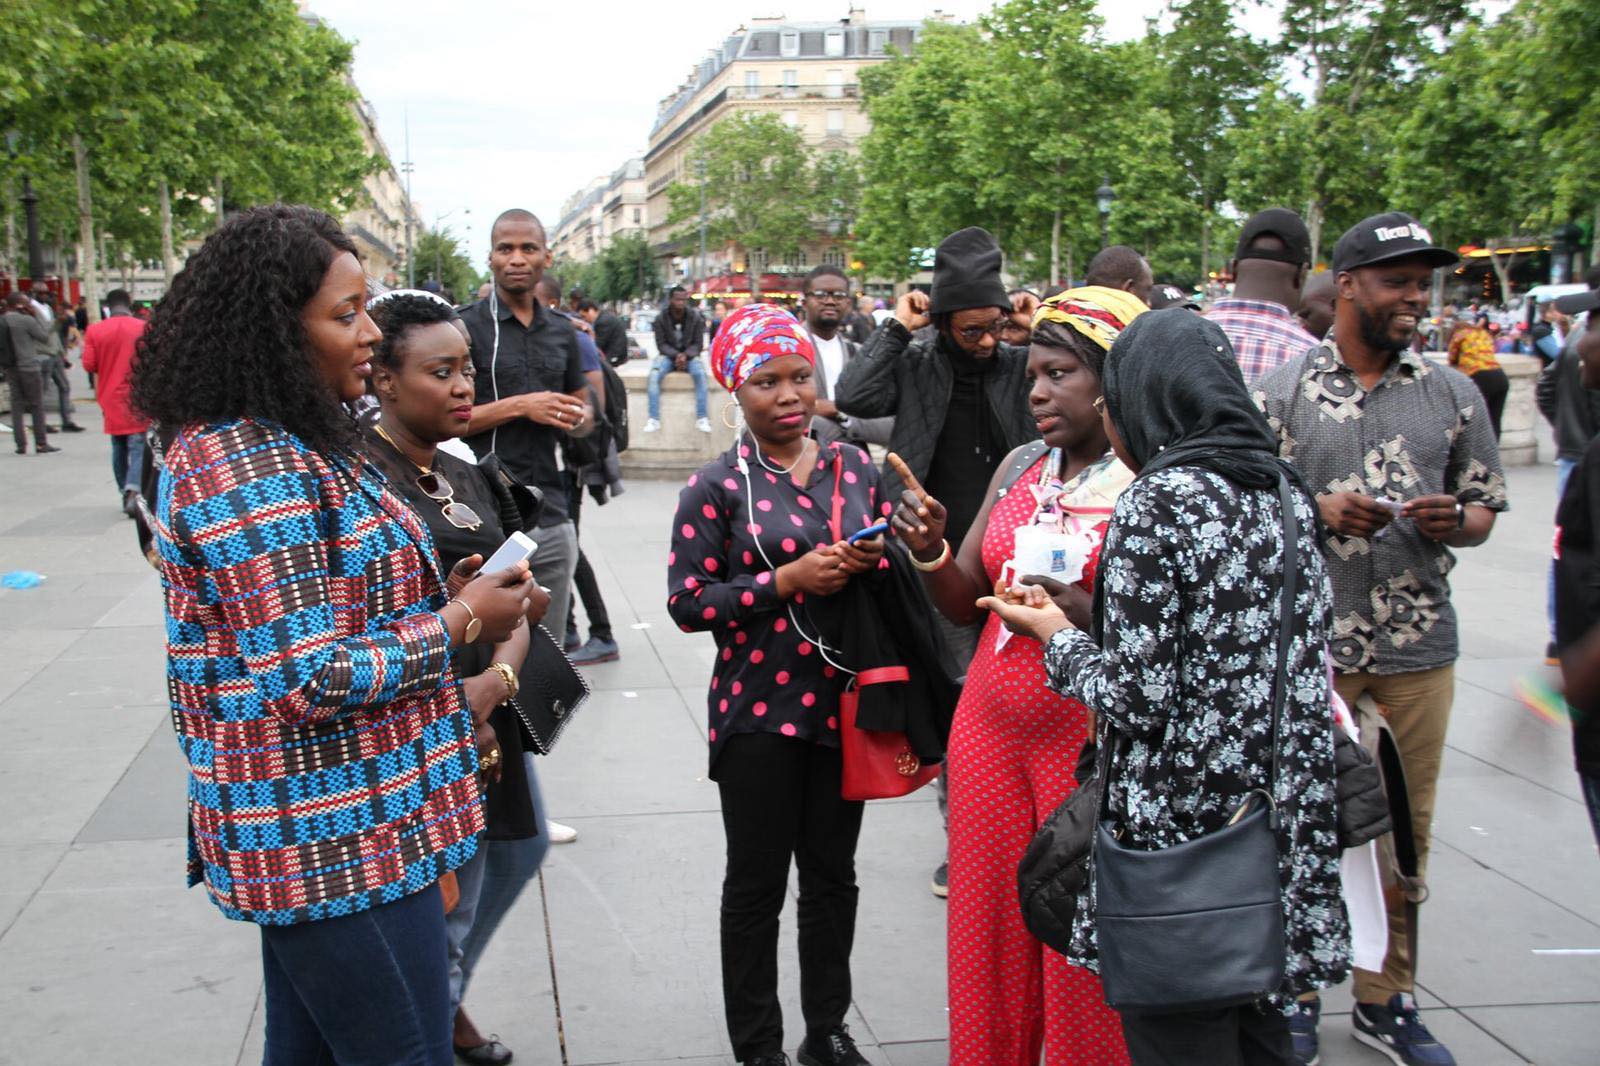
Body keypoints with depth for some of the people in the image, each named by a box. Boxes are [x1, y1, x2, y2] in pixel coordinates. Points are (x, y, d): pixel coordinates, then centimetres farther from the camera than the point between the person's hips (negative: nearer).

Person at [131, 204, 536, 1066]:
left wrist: (448, 601, 11)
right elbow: (310, 684, -25)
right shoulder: (251, 470, -22)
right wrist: (461, 622, -14)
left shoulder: (270, 445, 11)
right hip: (343, 848, -10)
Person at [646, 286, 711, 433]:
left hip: (689, 355, 0)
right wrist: (676, 355, -24)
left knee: (700, 374, -32)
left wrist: (685, 355, -23)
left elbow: (697, 344, -3)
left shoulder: (695, 317, -3)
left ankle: (701, 419, -28)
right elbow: (661, 344, -5)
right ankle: (654, 419, -27)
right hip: (668, 355, 0)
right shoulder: (661, 319, -5)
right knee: (654, 375, -30)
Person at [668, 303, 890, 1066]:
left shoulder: (854, 467, 5)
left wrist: (871, 563, -8)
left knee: (832, 875, 16)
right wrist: (789, 581, -20)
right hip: (759, 710, -4)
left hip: (841, 704, 4)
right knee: (756, 885, 9)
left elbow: (889, 563, 15)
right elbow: (687, 602, -12)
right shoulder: (717, 486, -7)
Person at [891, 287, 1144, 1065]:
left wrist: (1087, 615, -27)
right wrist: (929, 550, -7)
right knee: (990, 933, 13)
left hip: (1092, 744, -5)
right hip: (992, 731, 6)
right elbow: (963, 602, 12)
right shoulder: (1021, 468, 10)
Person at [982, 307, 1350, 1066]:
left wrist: (1056, 636, -1)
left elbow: (1134, 697, -17)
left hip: (1182, 830, -7)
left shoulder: (1156, 503, -16)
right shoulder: (1286, 492, 6)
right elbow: (1301, 667, 7)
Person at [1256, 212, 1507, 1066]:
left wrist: (1453, 522, -10)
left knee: (1405, 828, 11)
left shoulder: (1452, 394, 8)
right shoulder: (1281, 391, 0)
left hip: (1419, 647, 3)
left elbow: (1486, 506, 12)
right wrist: (1320, 509, -17)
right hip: (1307, 644, -3)